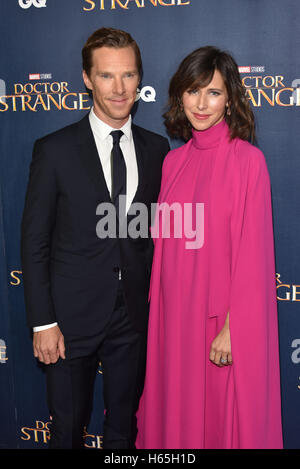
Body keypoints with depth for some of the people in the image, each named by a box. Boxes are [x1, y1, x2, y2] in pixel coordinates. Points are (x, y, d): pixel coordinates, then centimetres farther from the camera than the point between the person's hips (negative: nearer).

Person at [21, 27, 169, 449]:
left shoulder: (156, 149, 3)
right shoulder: (54, 150, -7)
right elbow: (34, 242, -6)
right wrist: (43, 323, -9)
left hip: (136, 316, 3)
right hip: (72, 316, -2)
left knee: (124, 428, 18)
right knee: (67, 429, 14)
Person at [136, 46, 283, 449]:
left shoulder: (248, 160, -10)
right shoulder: (174, 161, 6)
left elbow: (252, 252, -13)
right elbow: (164, 243, 9)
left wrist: (232, 328, -15)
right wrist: (157, 308, 5)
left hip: (222, 313, -5)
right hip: (174, 312, 5)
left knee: (223, 416, 10)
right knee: (175, 410, 17)